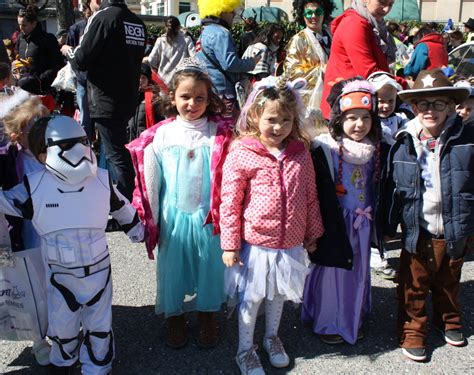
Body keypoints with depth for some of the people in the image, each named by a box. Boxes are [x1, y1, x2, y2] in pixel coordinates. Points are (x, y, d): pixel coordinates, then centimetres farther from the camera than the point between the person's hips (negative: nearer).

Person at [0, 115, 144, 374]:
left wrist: (136, 230, 19)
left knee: (99, 325, 15)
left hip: (98, 270, 0)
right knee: (62, 327, 19)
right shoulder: (34, 187, -16)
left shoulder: (102, 180, -11)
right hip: (60, 275, 0)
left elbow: (121, 207, 6)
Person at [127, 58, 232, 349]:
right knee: (172, 265, 13)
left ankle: (207, 314, 36)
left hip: (208, 216, 0)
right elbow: (150, 180, 1)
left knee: (209, 264, 13)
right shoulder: (161, 135, -3)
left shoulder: (220, 134, -5)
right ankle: (175, 316, 36)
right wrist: (149, 220, 3)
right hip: (173, 216, 1)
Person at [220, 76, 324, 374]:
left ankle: (272, 337, 47)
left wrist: (312, 234, 13)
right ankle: (246, 350, 32)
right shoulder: (241, 154, -14)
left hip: (291, 244, 4)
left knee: (278, 294, 23)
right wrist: (230, 245, -9)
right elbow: (230, 203, -10)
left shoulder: (301, 153, -1)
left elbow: (311, 197, 8)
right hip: (255, 243, -4)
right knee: (251, 298, 12)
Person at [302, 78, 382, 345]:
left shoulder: (375, 150, 3)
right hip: (334, 223, -6)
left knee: (359, 271, 17)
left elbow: (378, 188, 12)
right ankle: (326, 323, 25)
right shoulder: (325, 150, -15)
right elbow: (319, 192, -15)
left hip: (363, 223, 6)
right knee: (331, 270, 6)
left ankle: (353, 320, 37)